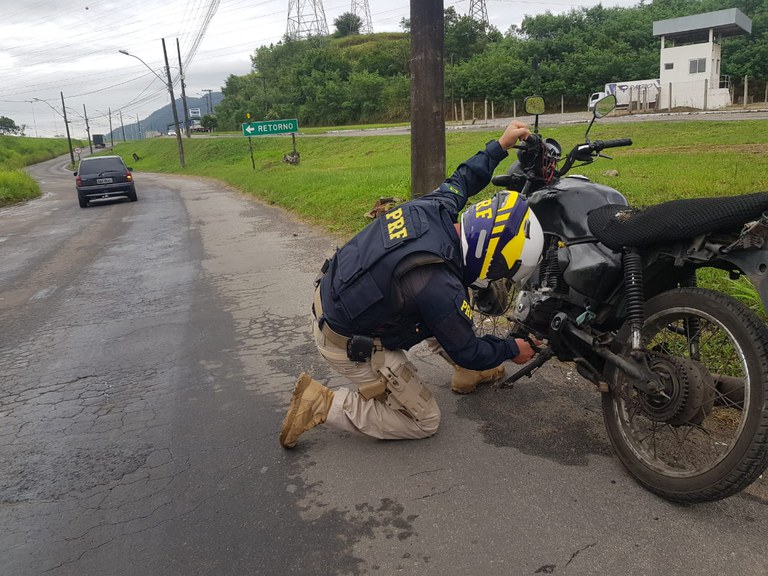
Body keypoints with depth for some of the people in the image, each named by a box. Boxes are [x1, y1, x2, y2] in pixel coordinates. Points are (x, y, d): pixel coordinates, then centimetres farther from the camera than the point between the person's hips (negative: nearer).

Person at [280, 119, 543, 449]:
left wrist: (501, 145, 22)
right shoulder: (438, 287, -34)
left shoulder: (433, 207, -14)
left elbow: (460, 181, 12)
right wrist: (513, 350, 3)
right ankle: (323, 405, 3)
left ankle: (469, 374, 34)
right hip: (351, 348, -8)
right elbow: (466, 350, -15)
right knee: (424, 422, 8)